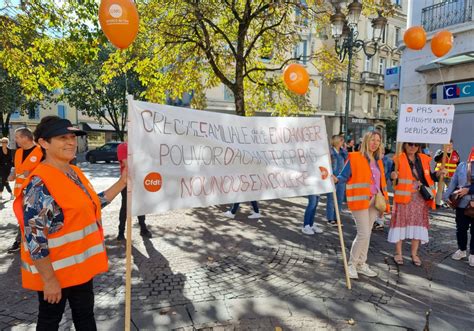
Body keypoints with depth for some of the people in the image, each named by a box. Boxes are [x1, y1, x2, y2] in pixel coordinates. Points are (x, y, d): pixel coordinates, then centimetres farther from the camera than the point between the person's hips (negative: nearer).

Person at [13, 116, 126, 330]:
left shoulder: (75, 173, 3)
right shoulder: (39, 183, -24)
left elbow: (93, 204, 13)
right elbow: (34, 238, -24)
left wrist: (122, 182, 5)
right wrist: (48, 280, -21)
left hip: (81, 264, 8)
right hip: (55, 270, -7)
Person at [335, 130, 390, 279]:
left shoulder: (378, 161, 14)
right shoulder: (354, 157, -7)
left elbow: (381, 182, 18)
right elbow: (344, 176, -11)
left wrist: (384, 200, 12)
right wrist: (336, 179, -32)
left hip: (374, 201, 7)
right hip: (360, 200, -7)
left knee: (367, 234, 12)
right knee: (363, 234, -9)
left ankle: (361, 264, 24)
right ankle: (352, 264, 8)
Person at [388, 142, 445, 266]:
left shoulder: (424, 159, 9)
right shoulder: (398, 159, -5)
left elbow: (428, 177, 13)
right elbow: (393, 179, -7)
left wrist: (437, 174, -5)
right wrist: (393, 177, -29)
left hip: (420, 198, 4)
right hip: (403, 197, -4)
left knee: (418, 223, 7)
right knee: (401, 222, 1)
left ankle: (414, 254, 21)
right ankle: (398, 253, 15)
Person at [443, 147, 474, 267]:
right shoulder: (462, 165, 3)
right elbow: (453, 182, 4)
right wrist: (446, 196, 1)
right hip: (462, 203, 2)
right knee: (461, 228, 12)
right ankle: (461, 250, 31)